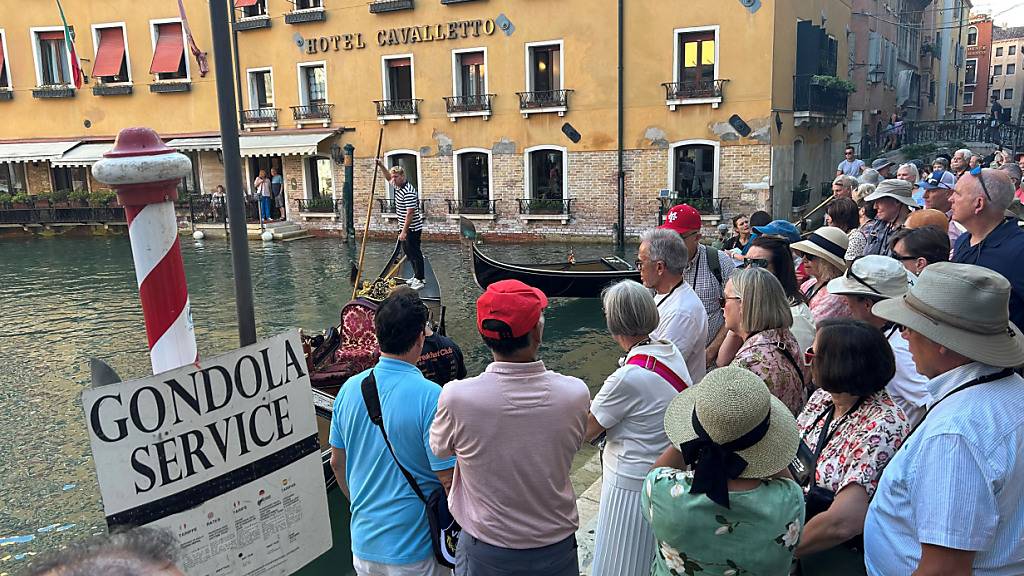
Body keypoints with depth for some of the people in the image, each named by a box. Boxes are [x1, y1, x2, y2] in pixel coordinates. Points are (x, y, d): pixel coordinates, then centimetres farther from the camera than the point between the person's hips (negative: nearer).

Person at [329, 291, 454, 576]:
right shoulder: (430, 397, -23)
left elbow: (337, 463, 6)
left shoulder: (349, 389, -5)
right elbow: (448, 479, -20)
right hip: (412, 551, -5)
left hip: (363, 540, 5)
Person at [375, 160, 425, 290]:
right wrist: (381, 166, 12)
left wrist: (404, 232, -26)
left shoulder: (409, 192, -24)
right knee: (407, 251, 17)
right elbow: (388, 178, 26)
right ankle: (416, 275, 28)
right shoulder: (398, 186, 5)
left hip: (412, 229, -10)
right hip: (405, 227, 10)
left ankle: (420, 280, 5)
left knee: (415, 253, -3)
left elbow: (410, 214, -26)